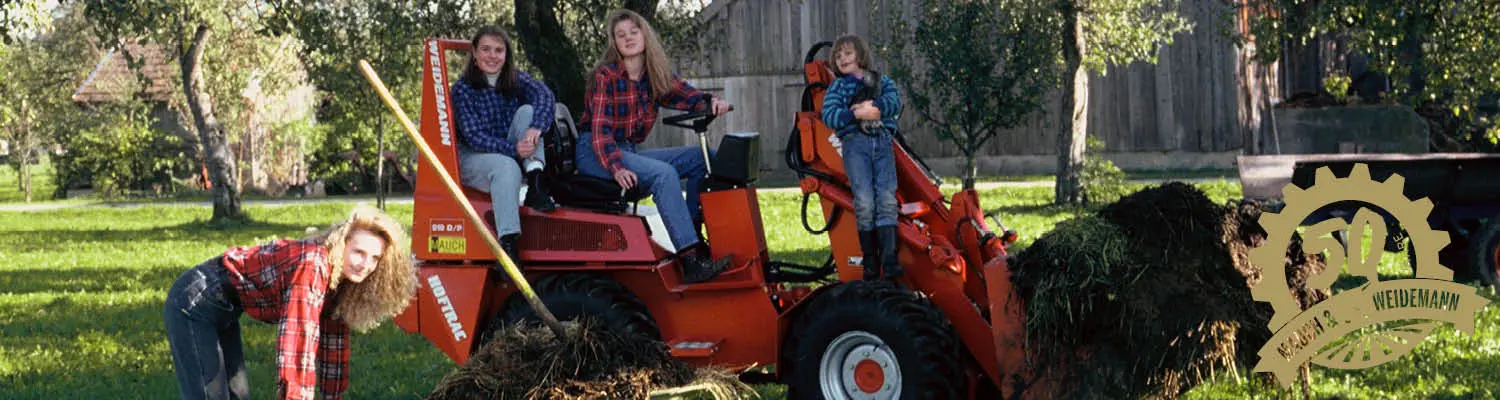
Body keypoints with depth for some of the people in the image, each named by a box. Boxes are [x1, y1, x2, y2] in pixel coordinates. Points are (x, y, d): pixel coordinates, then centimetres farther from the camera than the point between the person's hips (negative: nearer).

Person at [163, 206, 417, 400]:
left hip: (224, 310, 9)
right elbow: (298, 344, -37)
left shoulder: (338, 277, -4)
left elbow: (333, 342, 7)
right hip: (195, 304, -9)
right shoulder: (313, 265, -31)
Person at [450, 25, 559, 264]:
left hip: (516, 155, 4)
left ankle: (535, 186, -31)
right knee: (507, 166, -37)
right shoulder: (463, 89, -7)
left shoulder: (516, 80, 3)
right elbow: (474, 137, -17)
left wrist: (536, 128, -42)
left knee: (528, 111, -19)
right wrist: (513, 149, -34)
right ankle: (507, 243, -48)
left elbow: (545, 96, -19)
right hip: (472, 158, -4)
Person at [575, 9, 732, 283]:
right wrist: (616, 167, -34)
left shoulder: (656, 76, 7)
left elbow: (686, 96, 1)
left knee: (701, 158, -5)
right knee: (664, 173, -30)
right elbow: (600, 128, -19)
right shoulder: (606, 76, -12)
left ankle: (694, 235, -10)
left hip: (629, 151, 7)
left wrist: (710, 102, -24)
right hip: (595, 154, -7)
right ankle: (690, 262, -38)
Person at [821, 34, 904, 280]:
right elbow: (828, 116, -1)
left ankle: (889, 260, -17)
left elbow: (894, 101, 1)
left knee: (887, 198, -11)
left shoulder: (882, 81, 20)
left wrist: (873, 107, -14)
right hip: (855, 142, -1)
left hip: (882, 142, 1)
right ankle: (870, 263, -9)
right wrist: (857, 114, -13)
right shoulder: (837, 87, 15)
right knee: (864, 201, -14)